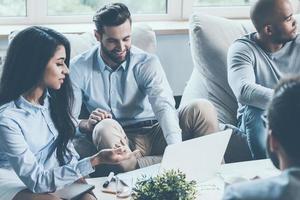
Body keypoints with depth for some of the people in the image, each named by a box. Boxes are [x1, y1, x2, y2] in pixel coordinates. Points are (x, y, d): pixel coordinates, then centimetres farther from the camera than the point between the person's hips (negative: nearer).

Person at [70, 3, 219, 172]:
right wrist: (87, 124, -29)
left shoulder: (147, 63, -4)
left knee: (202, 108, -22)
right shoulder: (79, 68, -1)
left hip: (155, 133, 1)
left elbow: (164, 107, -20)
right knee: (105, 128, -37)